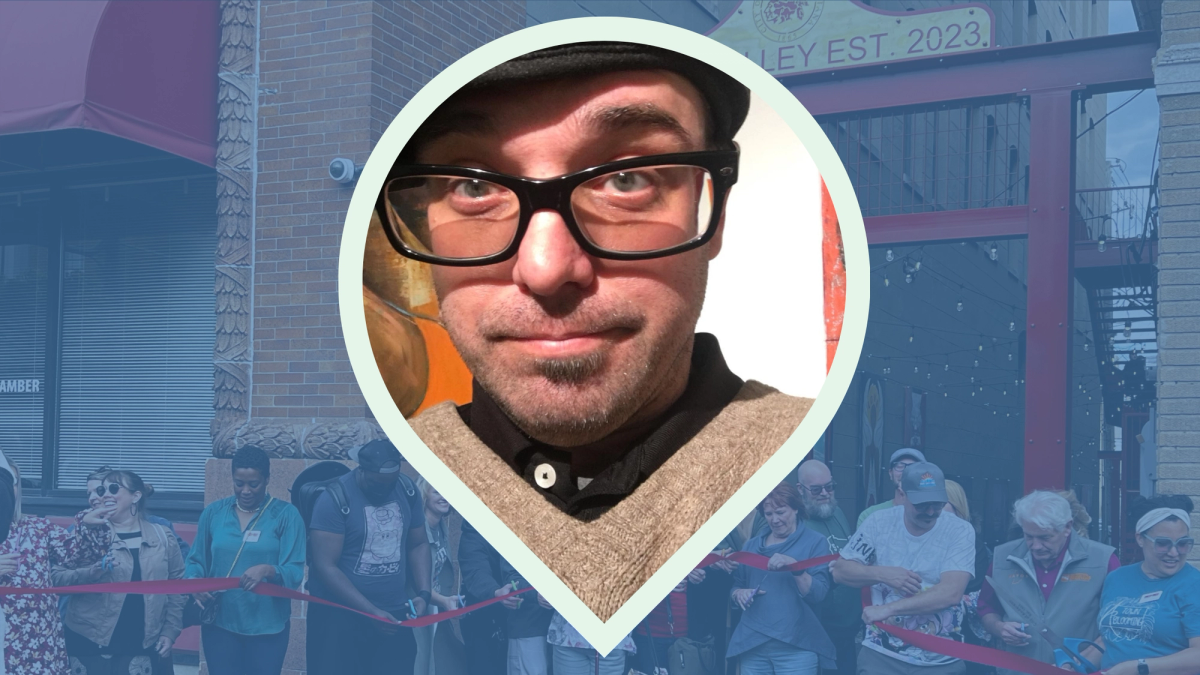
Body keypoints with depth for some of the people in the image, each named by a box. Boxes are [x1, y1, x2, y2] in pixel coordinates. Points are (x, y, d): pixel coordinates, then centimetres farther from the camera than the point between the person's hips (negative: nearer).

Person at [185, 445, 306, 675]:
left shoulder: (286, 514, -5)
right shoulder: (213, 512, 5)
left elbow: (295, 572, -11)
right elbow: (196, 560, 10)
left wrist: (268, 571, -31)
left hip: (267, 626, -2)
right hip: (220, 623, 2)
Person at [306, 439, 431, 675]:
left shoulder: (408, 491, 1)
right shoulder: (335, 499, -14)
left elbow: (418, 544, 12)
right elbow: (325, 567, -17)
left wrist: (424, 593, -5)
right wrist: (371, 611, -20)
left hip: (394, 615, 4)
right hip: (339, 616, -4)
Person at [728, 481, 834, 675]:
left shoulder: (815, 542, 0)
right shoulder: (752, 545, 14)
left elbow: (818, 594, -9)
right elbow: (736, 585, 16)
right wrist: (739, 593, -6)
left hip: (795, 647, -4)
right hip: (751, 644, 4)